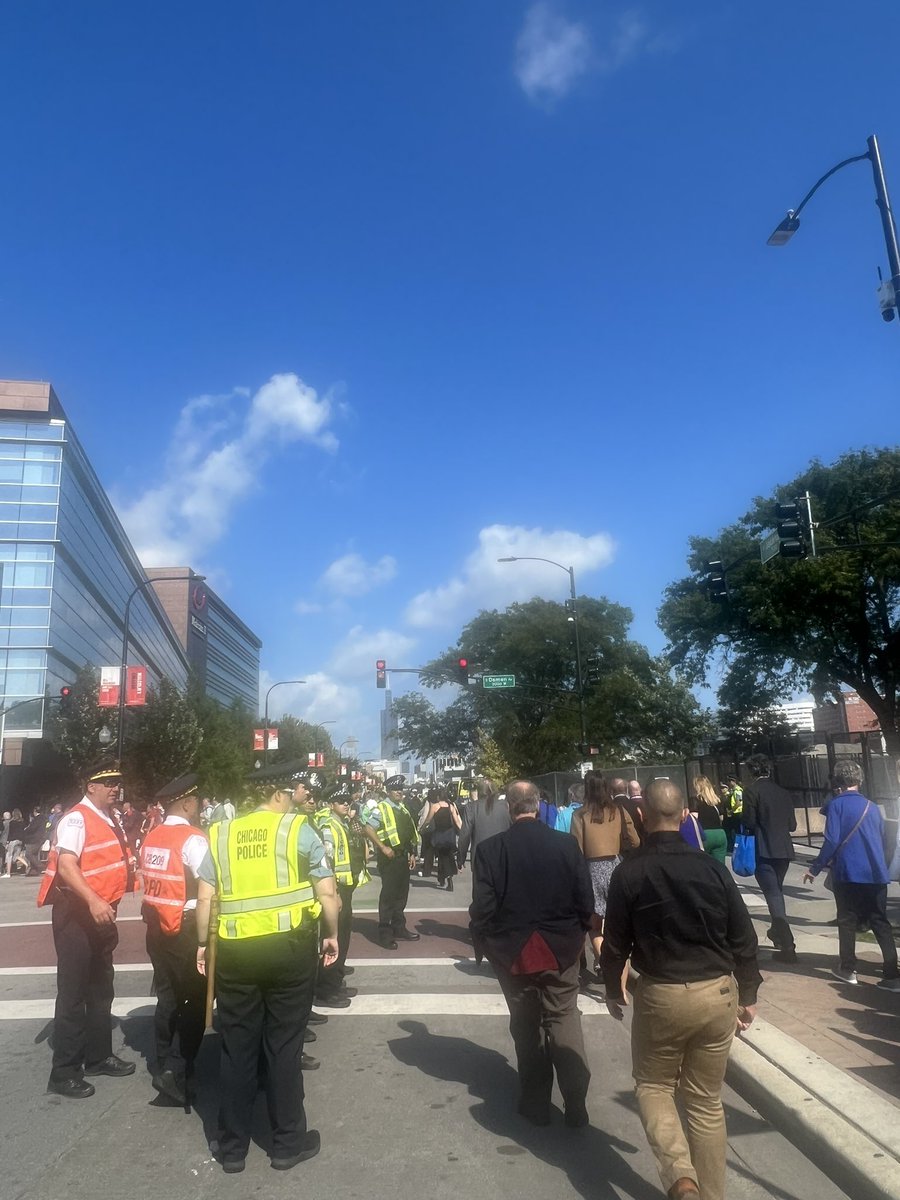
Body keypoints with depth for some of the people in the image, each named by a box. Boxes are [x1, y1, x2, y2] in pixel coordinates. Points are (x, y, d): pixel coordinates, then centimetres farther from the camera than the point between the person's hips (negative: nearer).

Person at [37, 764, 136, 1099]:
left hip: (101, 914, 9)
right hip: (76, 914, -9)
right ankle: (64, 1073, 11)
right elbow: (66, 866, -30)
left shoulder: (108, 820, 11)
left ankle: (98, 1056, 34)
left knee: (101, 988, 19)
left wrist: (130, 867, 12)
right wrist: (93, 901, -39)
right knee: (73, 992, -1)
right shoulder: (77, 819, -18)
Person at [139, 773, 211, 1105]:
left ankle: (165, 1066, 28)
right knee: (196, 1000, 3)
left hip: (156, 926, 8)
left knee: (167, 996, 18)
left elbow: (147, 880, 11)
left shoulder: (150, 838, 6)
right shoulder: (193, 839, -18)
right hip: (187, 929, -7)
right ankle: (177, 1071, -2)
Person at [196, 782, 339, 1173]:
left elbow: (204, 897, 3)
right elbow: (328, 893, -4)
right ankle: (288, 1143, 24)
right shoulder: (299, 829, -4)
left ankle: (232, 1147, 27)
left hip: (235, 951, 3)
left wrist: (203, 943, 15)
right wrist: (332, 935, 11)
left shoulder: (220, 834, 5)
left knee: (237, 1048, 14)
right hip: (290, 947, -2)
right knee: (284, 1046, 10)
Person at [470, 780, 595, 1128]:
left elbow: (482, 907, -13)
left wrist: (485, 942, 4)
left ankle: (536, 1103, 25)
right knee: (564, 1021, 14)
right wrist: (576, 936, 9)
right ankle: (576, 1104, 12)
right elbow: (586, 902, -7)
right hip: (561, 951, 0)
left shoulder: (490, 849, -14)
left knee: (526, 1025, 16)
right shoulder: (566, 845, -11)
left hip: (514, 953, 0)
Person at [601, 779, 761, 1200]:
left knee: (652, 1085, 18)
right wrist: (748, 994, 13)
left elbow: (616, 941, -3)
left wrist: (613, 989, 13)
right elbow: (744, 937, 1)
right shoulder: (712, 867, -5)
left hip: (660, 995, -2)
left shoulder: (629, 872, -11)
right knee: (706, 1100, 17)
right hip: (719, 993, 3)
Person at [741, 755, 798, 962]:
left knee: (773, 896, -4)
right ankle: (777, 932, 40)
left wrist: (740, 819, 7)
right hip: (784, 849, 6)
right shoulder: (784, 792, 6)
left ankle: (787, 946, -8)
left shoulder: (752, 791, -11)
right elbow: (792, 825, 8)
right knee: (777, 892, 24)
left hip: (764, 850, -6)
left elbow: (748, 822, -14)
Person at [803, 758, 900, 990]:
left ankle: (848, 969, 17)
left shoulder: (837, 804, -8)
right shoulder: (872, 806, 9)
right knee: (880, 923, 9)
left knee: (848, 922, 10)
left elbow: (832, 841, -15)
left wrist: (815, 869, -5)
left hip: (849, 874, -4)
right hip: (876, 874, 4)